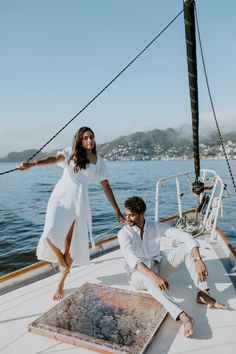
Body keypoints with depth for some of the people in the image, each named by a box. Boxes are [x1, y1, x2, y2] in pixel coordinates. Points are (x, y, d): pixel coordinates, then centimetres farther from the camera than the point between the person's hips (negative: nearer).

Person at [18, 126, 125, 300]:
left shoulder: (99, 161, 9)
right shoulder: (71, 152, 5)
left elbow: (106, 187, 10)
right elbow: (54, 159, -14)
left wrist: (118, 211, 9)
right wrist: (34, 163, -35)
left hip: (79, 201, 1)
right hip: (60, 196, 0)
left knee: (71, 244, 1)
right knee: (51, 234, -22)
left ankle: (61, 282, 22)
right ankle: (60, 260, 13)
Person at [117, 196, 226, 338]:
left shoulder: (155, 226, -9)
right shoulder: (124, 233, -18)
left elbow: (186, 237, -16)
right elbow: (131, 259, -35)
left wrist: (198, 260, -32)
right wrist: (155, 277, -49)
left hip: (158, 268, 4)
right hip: (138, 276, -4)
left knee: (187, 247, -16)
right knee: (146, 275, -44)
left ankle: (203, 293, -20)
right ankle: (183, 316, -54)